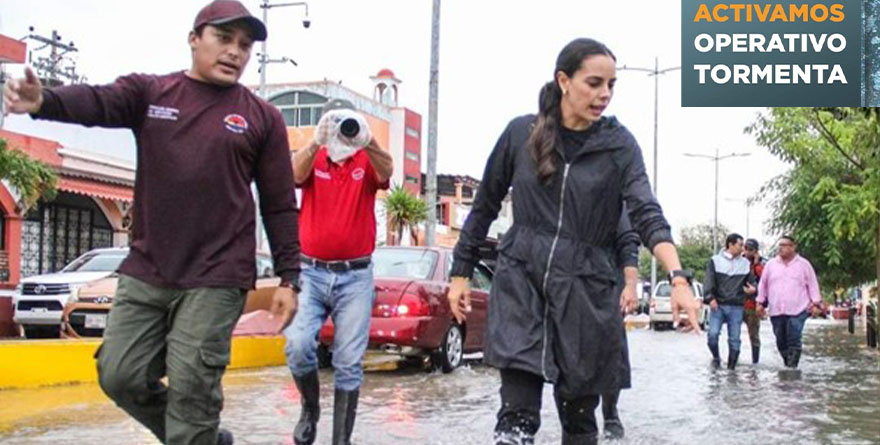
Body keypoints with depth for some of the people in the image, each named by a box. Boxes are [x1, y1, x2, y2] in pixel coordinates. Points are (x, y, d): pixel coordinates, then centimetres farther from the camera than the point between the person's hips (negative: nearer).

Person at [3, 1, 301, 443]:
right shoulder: (148, 92, 7)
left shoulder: (262, 118, 3)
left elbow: (279, 206, 4)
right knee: (121, 376, 6)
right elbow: (97, 102, -14)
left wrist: (288, 278, -1)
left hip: (215, 279, -3)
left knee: (190, 390, -4)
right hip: (145, 272, 3)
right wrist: (44, 101, -36)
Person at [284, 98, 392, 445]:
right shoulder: (313, 161, 4)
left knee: (349, 363, 0)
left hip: (355, 276, 0)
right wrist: (317, 142, -39)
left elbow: (386, 171, -19)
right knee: (298, 345, -16)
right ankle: (310, 408, 12)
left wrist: (366, 140, -41)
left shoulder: (366, 163, 4)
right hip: (311, 272, 0)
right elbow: (294, 174, -18)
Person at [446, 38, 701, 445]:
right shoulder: (521, 133, 1)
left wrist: (678, 277, -28)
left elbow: (646, 214, -12)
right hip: (520, 278, -1)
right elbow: (484, 206, 11)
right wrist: (461, 272, 11)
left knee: (578, 412, 9)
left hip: (586, 285, 1)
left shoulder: (620, 144, 0)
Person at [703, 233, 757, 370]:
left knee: (734, 339, 2)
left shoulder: (745, 264, 11)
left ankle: (731, 367, 13)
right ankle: (716, 358, 13)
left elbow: (751, 281, 15)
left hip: (736, 307, 2)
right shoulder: (715, 261, 3)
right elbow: (709, 281, -3)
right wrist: (710, 297, -16)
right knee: (713, 334, -13)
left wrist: (752, 288, -8)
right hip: (718, 305, -2)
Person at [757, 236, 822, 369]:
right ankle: (788, 365, 21)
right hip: (776, 311, 3)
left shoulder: (803, 264, 5)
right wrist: (760, 302, 12)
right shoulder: (771, 264, 12)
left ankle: (792, 367, -10)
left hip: (797, 311, -3)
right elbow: (763, 285, 17)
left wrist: (815, 303, 1)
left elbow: (812, 285, 7)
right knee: (781, 342, 8)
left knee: (794, 341, -12)